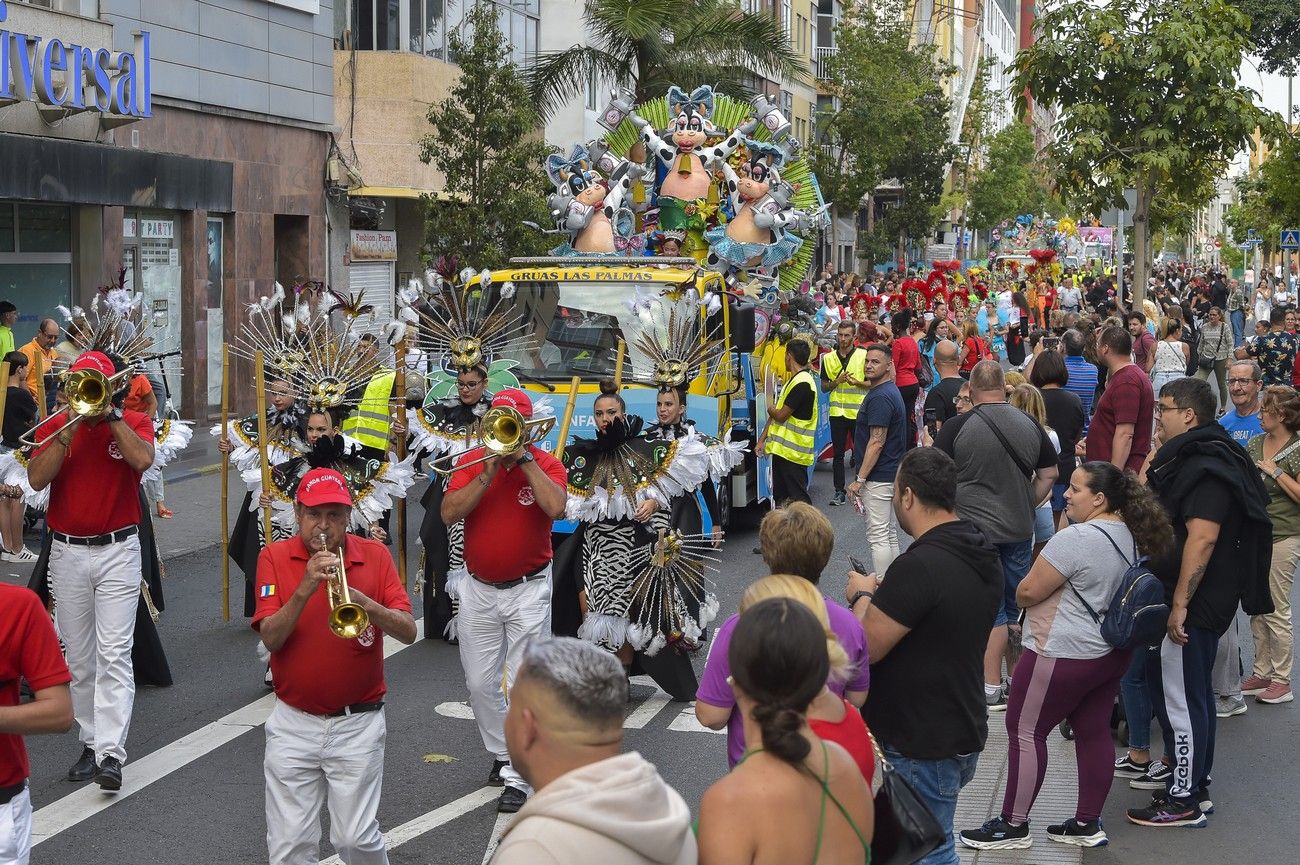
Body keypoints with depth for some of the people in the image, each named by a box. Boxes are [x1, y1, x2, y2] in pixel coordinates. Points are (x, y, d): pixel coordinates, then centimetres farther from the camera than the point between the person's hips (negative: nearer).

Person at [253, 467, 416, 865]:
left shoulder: (375, 555, -1)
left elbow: (409, 631, -9)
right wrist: (305, 589, -26)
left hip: (358, 724, 0)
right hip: (293, 723, 1)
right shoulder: (274, 557, -2)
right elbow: (270, 638, -11)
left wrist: (361, 599, -25)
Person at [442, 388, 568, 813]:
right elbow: (449, 513, -12)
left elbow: (556, 507, -25)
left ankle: (517, 778, 2)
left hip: (528, 590, -3)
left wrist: (524, 458, -20)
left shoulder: (546, 464, -4)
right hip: (478, 590, 3)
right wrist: (489, 473, -18)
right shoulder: (472, 461, 2)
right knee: (480, 684, 12)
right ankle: (502, 755, 33)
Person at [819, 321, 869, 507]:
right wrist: (837, 381, -9)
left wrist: (856, 382, -18)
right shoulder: (828, 358, 6)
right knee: (838, 453, 5)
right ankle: (839, 492, 11)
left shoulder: (863, 355, -2)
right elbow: (824, 387, 10)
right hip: (837, 412, 3)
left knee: (861, 452, 5)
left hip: (858, 412, -3)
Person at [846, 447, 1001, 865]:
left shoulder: (919, 566, -27)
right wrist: (886, 593, 12)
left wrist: (862, 596, -5)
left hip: (921, 748, -9)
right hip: (964, 732, 9)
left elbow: (865, 649, -22)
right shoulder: (982, 552, 3)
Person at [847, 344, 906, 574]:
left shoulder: (881, 397, -20)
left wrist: (860, 479, -21)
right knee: (889, 533, 15)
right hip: (890, 474, 11)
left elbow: (876, 443, -23)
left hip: (878, 477, -11)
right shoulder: (890, 391, 13)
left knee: (878, 536, -6)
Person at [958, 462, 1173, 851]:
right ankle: (1088, 824, 21)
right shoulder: (1130, 535, 6)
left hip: (1064, 655, -9)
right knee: (1094, 733, 14)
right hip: (1112, 654, 9)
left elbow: (1028, 592, -18)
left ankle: (1013, 826, 7)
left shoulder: (1076, 538, -23)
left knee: (1025, 731, 2)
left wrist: (1023, 592, 3)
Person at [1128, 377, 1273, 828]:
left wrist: (1180, 604, -28)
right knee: (1192, 694, 18)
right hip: (1197, 602, 11)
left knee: (1180, 699, -2)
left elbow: (1202, 538, -28)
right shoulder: (1192, 457, 14)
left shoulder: (1205, 468, -20)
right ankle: (1195, 786, 28)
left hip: (1193, 604, -11)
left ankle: (1183, 801, 6)